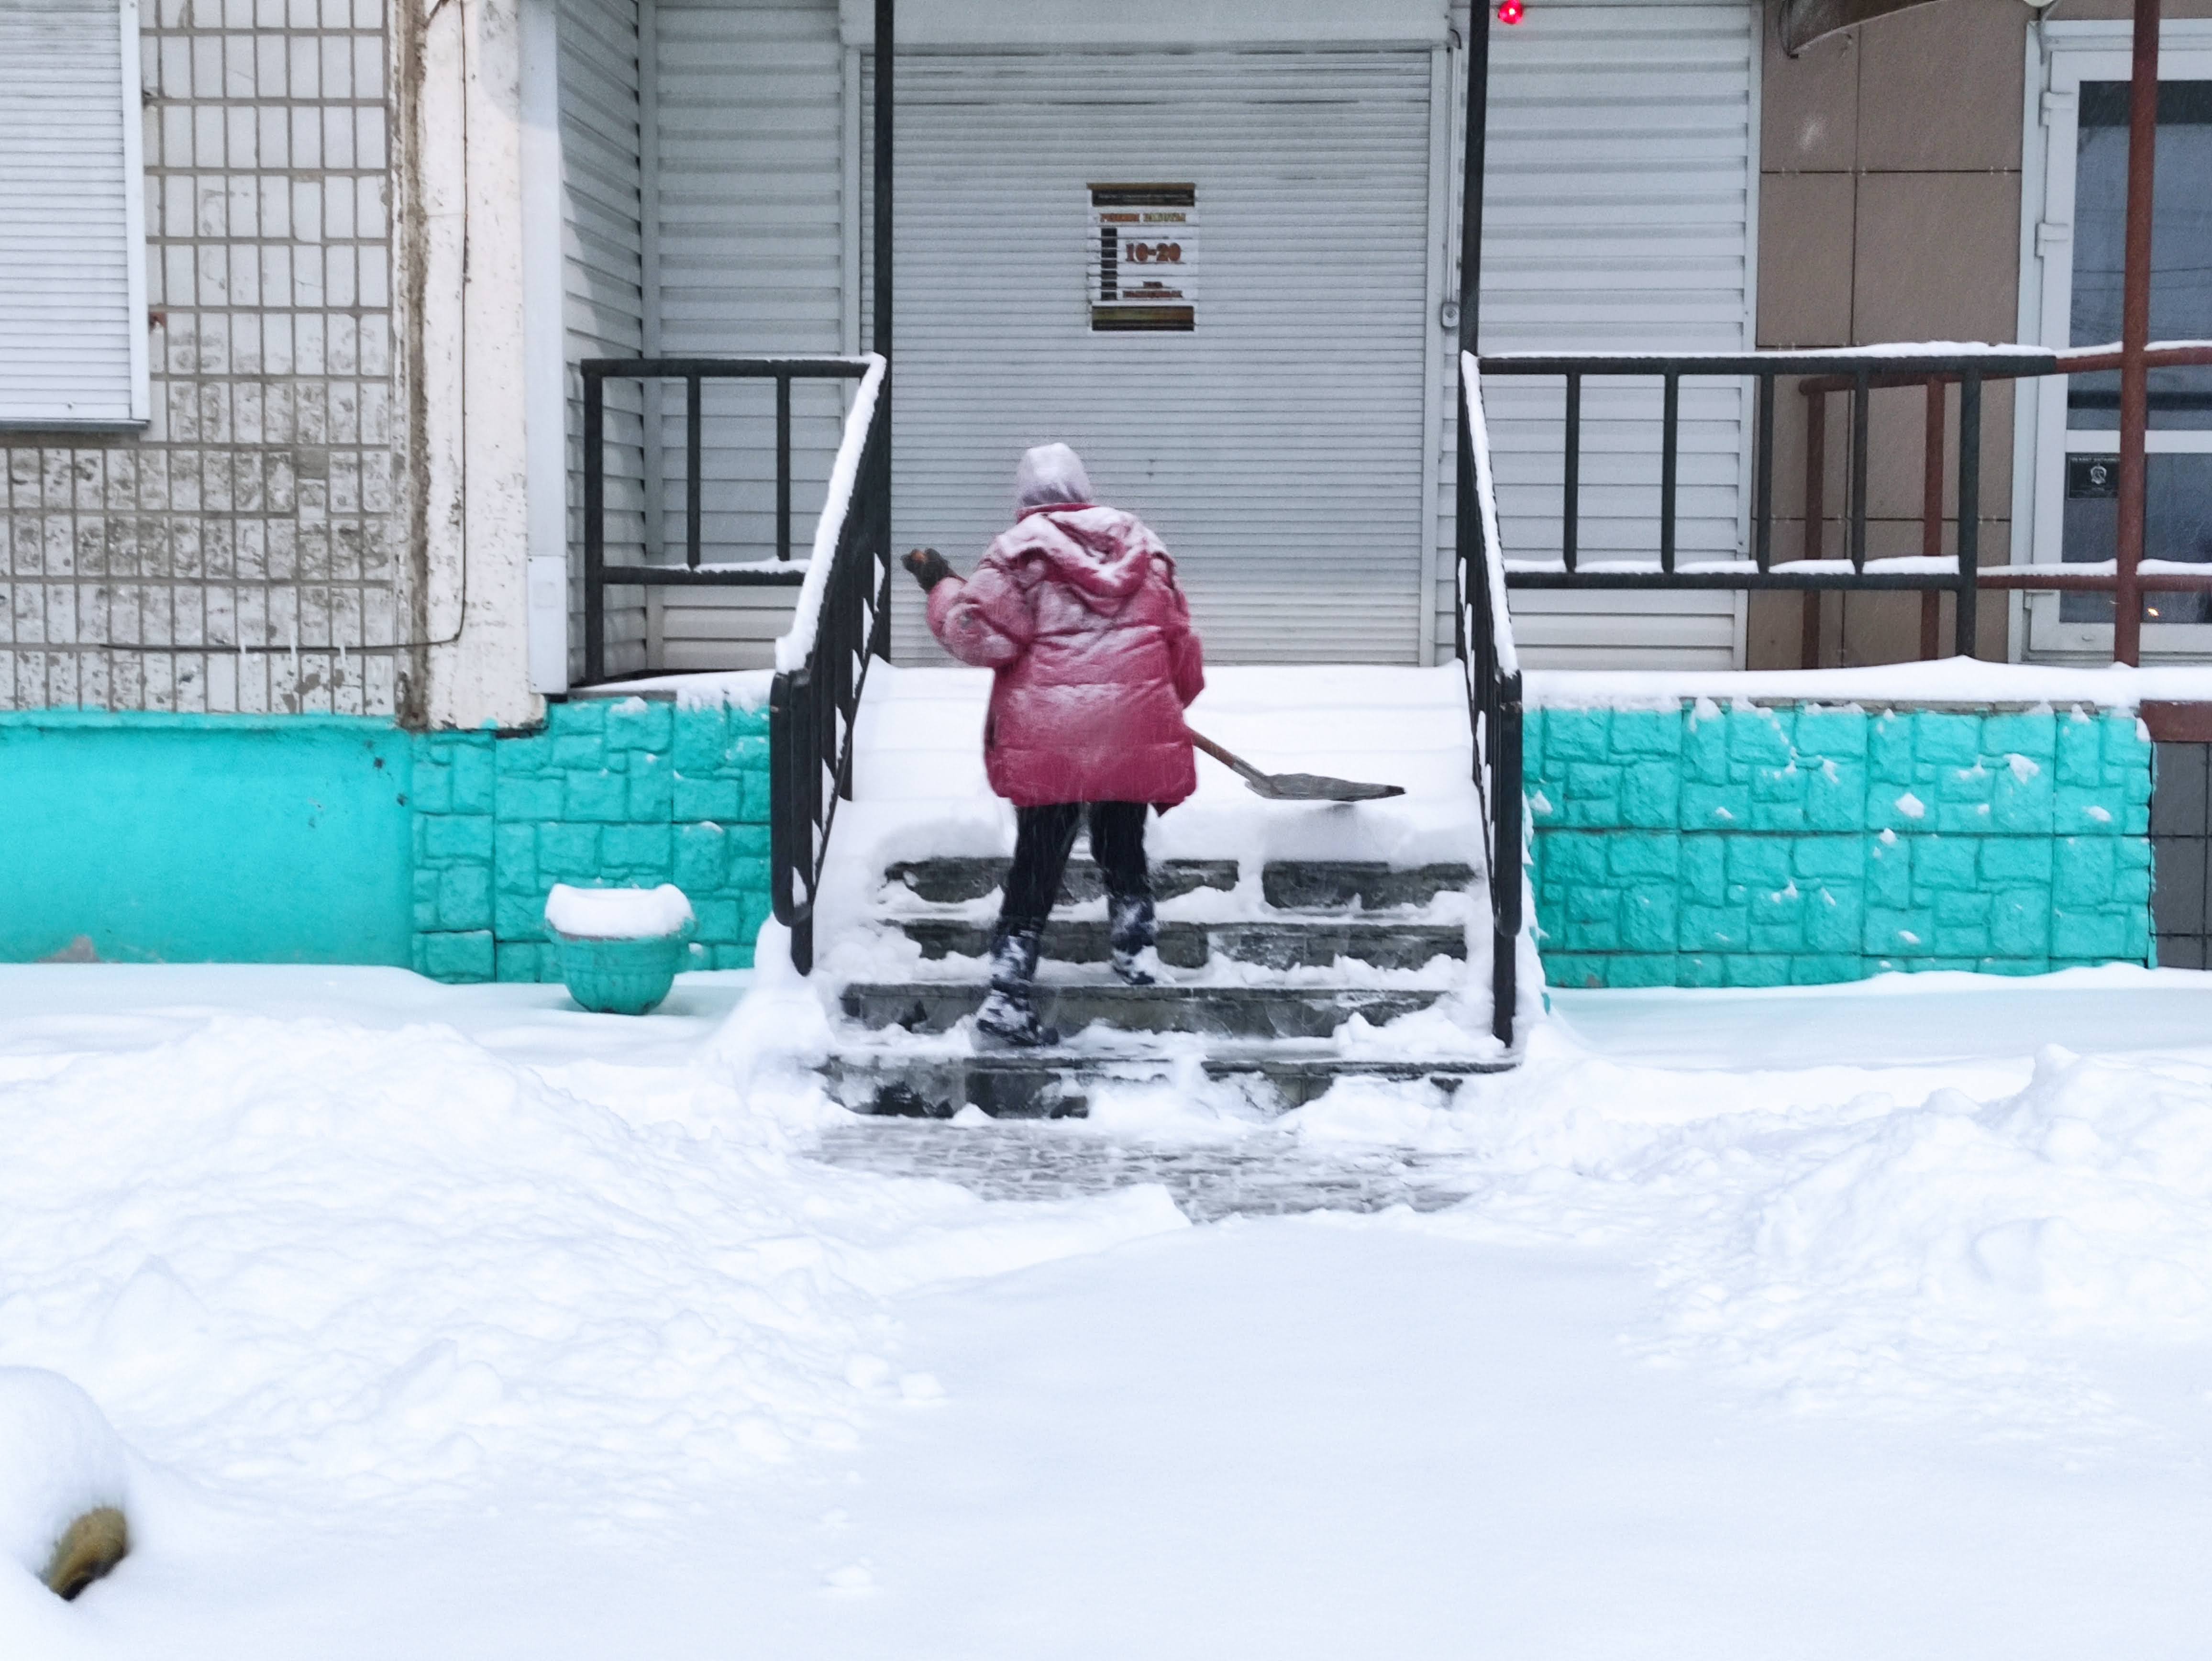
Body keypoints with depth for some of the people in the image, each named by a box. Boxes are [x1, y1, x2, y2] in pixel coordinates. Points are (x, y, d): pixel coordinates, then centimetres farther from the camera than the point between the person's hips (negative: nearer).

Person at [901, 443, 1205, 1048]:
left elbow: (984, 635, -10)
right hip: (1134, 731, 3)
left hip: (1048, 740, -2)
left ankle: (1009, 997, -2)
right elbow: (1180, 641, 17)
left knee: (1036, 867, 1)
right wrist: (1169, 701, 34)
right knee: (1123, 851, 23)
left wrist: (943, 590, 6)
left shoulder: (1021, 550, -2)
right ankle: (1138, 952, 25)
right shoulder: (1141, 545, 12)